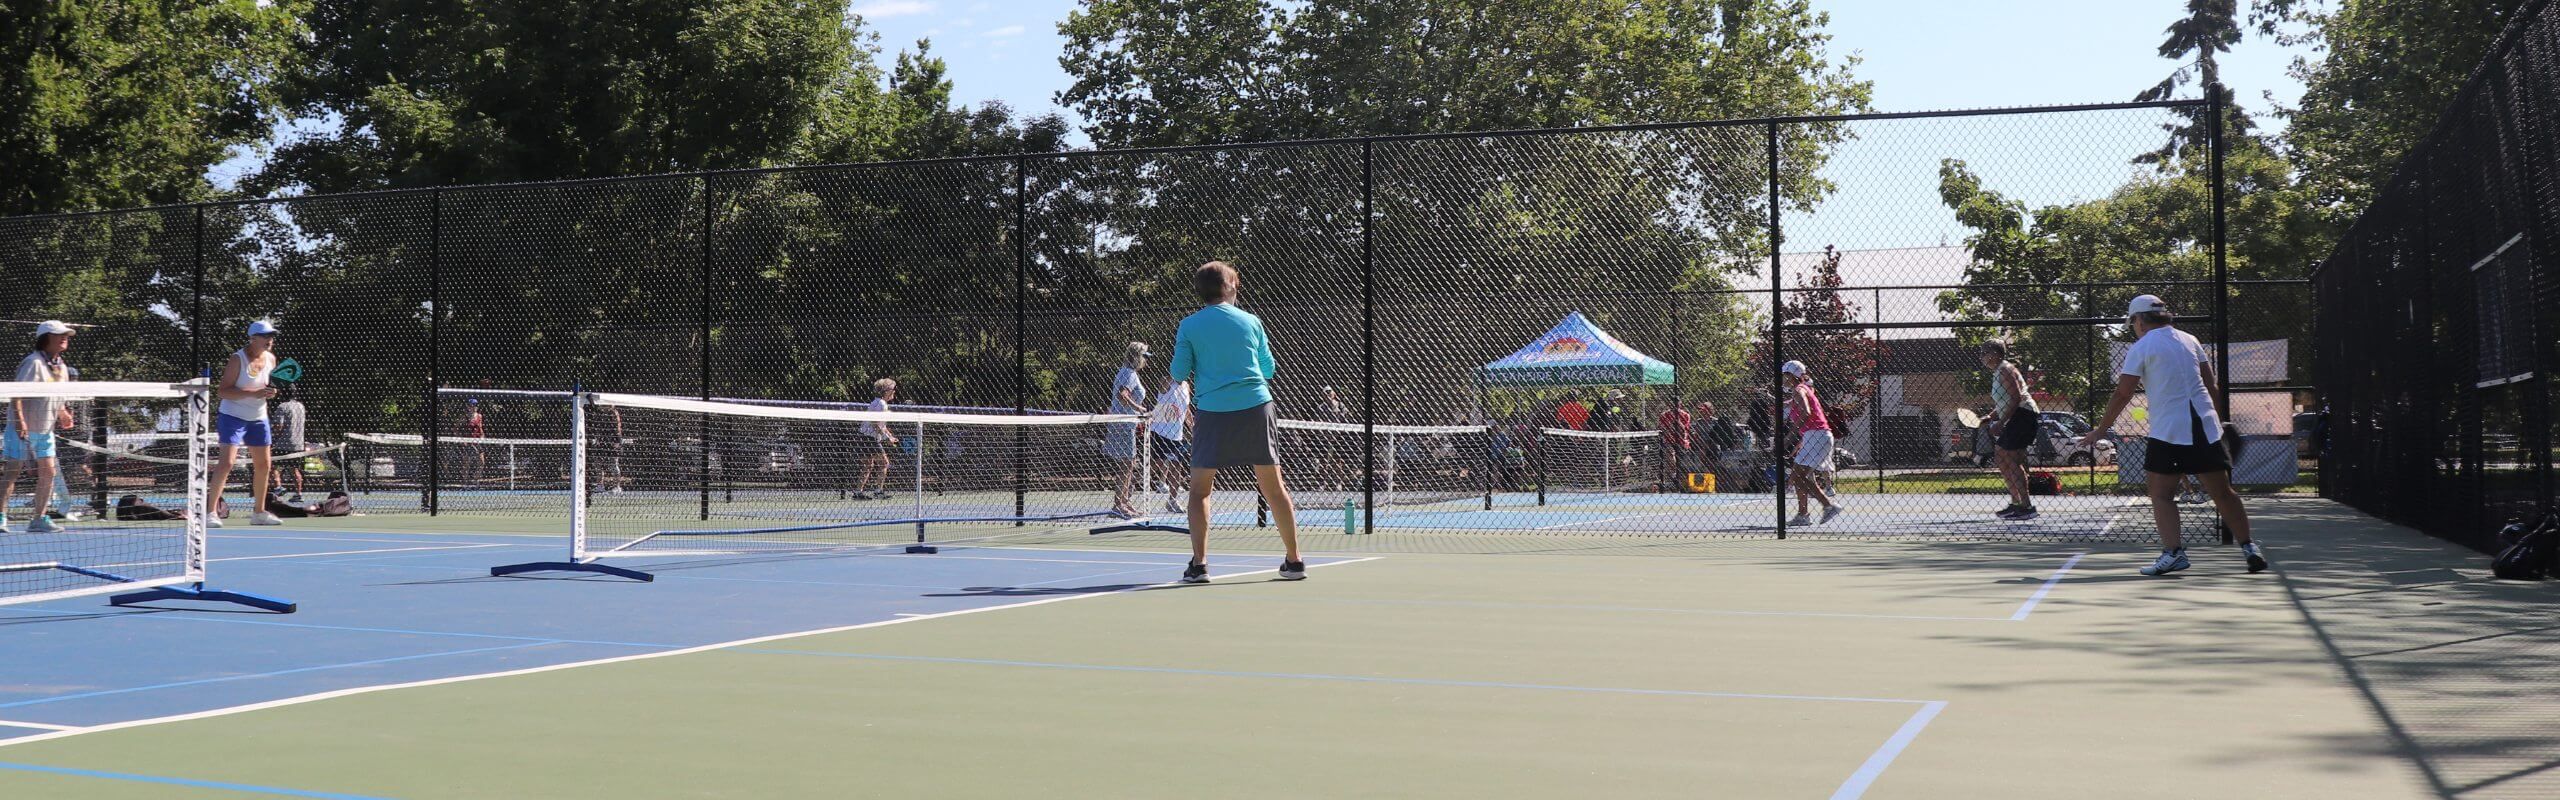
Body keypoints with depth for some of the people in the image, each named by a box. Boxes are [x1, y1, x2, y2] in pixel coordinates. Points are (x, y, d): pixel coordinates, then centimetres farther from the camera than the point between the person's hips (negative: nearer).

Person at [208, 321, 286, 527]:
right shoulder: (238, 359, -15)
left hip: (259, 419, 7)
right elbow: (222, 391, -20)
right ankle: (211, 512, -16)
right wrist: (253, 393, -30)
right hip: (233, 417, -7)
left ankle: (259, 512, 24)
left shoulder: (270, 359, 4)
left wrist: (271, 391, -5)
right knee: (227, 462, -18)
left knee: (263, 465, 10)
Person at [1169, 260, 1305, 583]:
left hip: (1212, 413, -1)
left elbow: (1179, 373, 2)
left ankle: (1199, 564, -5)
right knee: (1274, 487, 9)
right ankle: (1293, 560, 14)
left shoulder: (1188, 326, 2)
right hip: (1256, 407, 2)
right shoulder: (1250, 321, 8)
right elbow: (1269, 370, 15)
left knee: (1199, 490, 7)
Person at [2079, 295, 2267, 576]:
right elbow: (2212, 386, 17)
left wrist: (2098, 430, 4)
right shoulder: (2189, 340, 15)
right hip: (2206, 426, 5)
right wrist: (2219, 421, 26)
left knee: (2161, 494, 2)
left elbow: (2122, 395, -3)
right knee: (2223, 492, 11)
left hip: (2168, 431, -5)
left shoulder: (2141, 347, -1)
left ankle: (2173, 551, -13)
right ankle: (2249, 547, 13)